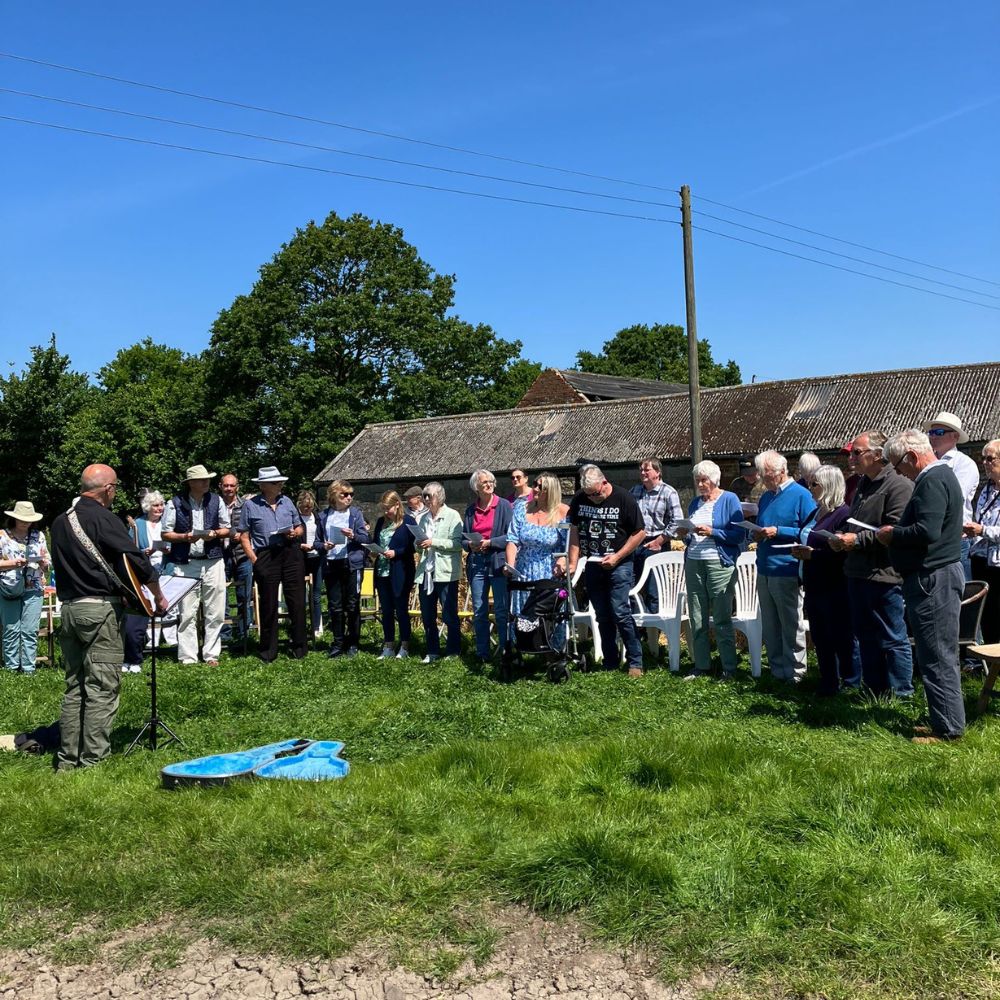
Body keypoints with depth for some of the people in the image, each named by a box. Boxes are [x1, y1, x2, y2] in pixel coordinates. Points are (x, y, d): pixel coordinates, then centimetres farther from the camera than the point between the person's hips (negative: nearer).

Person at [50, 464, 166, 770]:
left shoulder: (60, 522, 11)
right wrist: (158, 597, -4)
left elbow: (61, 565, 17)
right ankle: (93, 759, 0)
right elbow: (138, 561, -16)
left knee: (74, 687, 14)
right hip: (100, 609, -7)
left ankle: (67, 758, 17)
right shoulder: (103, 519, -12)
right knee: (102, 689, -1)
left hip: (68, 607, 8)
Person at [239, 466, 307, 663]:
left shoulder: (287, 502, 12)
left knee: (297, 601, 3)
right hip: (266, 556, -3)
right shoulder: (250, 505, 2)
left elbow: (300, 528, 19)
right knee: (268, 604, 5)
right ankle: (268, 651, 16)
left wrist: (295, 533, -4)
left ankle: (299, 647, 14)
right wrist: (254, 560, -9)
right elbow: (244, 536, 1)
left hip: (291, 553, 3)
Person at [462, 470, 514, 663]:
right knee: (479, 612, 8)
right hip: (476, 564, 4)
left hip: (498, 563, -4)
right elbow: (463, 538, 16)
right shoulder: (471, 510, 10)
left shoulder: (504, 506, -2)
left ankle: (506, 652, 6)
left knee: (502, 611, -2)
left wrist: (490, 542, -15)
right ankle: (482, 653, 17)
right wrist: (470, 545, -5)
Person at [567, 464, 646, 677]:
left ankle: (635, 662, -2)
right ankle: (610, 663, 19)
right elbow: (575, 531, 11)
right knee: (602, 616, 10)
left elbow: (640, 532, -5)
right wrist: (573, 563, 2)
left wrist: (617, 557, -12)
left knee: (620, 612, -12)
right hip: (592, 565, 5)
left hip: (618, 565, -5)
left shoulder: (624, 499, -10)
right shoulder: (579, 500, 2)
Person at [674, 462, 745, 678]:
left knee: (722, 619, -2)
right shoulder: (694, 503, 16)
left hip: (719, 564, -5)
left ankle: (729, 667, 6)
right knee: (697, 618, 6)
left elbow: (739, 534, -9)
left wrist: (712, 532, -17)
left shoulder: (729, 500, 0)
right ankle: (701, 665, 14)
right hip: (693, 563, 5)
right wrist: (685, 535, -1)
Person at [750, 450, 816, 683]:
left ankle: (795, 671, 10)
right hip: (764, 570, 7)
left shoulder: (801, 496, -8)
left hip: (786, 570, -7)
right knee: (770, 626, 12)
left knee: (791, 625, 1)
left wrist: (778, 531, -18)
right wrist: (757, 532, 2)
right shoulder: (766, 497, 15)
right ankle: (776, 668, 22)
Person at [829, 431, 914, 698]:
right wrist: (842, 537, 9)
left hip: (883, 575, -10)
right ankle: (874, 690, 28)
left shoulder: (898, 485, -14)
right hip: (857, 573, 10)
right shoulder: (863, 484, 16)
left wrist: (858, 539, -20)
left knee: (892, 639, 0)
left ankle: (900, 694, 11)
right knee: (866, 636, 17)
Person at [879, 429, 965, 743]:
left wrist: (892, 534, -13)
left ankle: (948, 728, 2)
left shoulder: (932, 481, -17)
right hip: (938, 576, 11)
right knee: (941, 656, 16)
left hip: (933, 579, -11)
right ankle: (946, 721, 24)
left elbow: (927, 531, -28)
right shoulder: (941, 476, 17)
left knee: (937, 657, -4)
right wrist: (897, 533, 9)